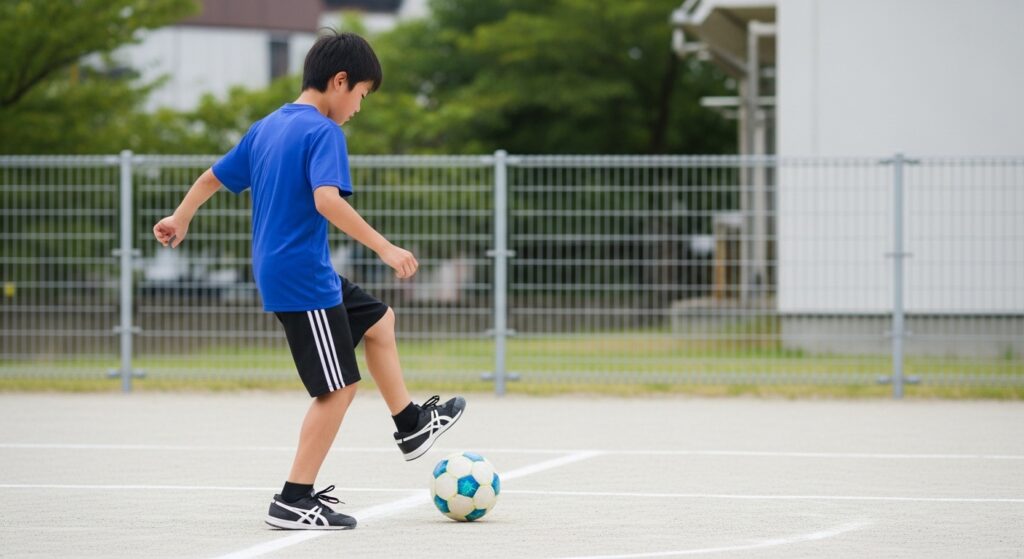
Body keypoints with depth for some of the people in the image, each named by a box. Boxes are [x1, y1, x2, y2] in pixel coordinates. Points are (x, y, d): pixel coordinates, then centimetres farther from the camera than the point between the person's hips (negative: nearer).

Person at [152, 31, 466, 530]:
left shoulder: (266, 127, 11)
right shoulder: (323, 132, -15)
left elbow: (213, 176, 20)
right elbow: (327, 200, -30)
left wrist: (180, 219, 35)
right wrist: (385, 248, -28)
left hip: (275, 270, 10)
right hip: (303, 277, -10)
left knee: (379, 320, 25)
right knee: (340, 387, -4)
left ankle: (410, 425, 36)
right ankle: (293, 501, -4)